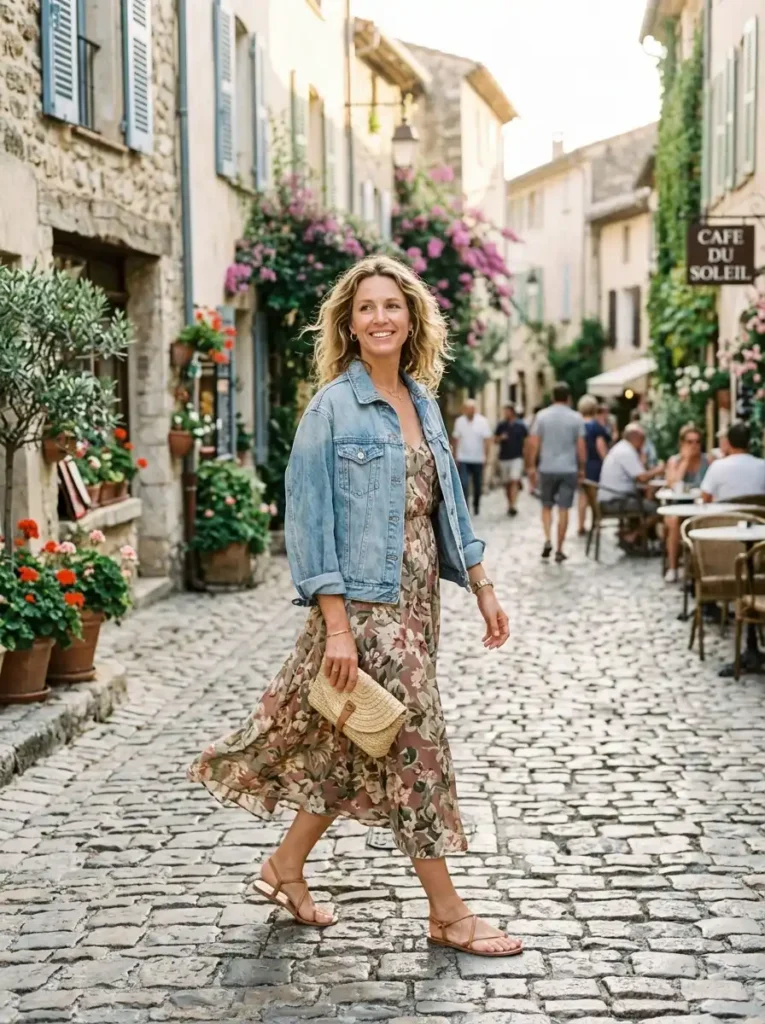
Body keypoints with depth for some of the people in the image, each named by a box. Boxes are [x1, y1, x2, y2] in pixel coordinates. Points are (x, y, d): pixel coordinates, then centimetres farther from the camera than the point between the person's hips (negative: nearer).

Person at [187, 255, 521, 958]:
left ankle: (285, 869, 30)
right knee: (414, 742, -3)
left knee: (353, 749, 13)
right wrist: (336, 625, -18)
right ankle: (448, 914, 8)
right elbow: (311, 519, -13)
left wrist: (483, 587, 14)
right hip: (364, 601, -7)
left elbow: (448, 504, 18)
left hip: (417, 598, 7)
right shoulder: (333, 406, -10)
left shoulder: (423, 401, 11)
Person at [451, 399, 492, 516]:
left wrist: (486, 456, -11)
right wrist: (455, 456, 5)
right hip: (463, 459, 0)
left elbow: (487, 439, -6)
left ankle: (476, 505, 33)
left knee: (478, 485, 12)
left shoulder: (482, 421, -6)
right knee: (463, 484, -10)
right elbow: (455, 439, 7)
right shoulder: (459, 421, 0)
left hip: (478, 459, 0)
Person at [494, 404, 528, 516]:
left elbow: (526, 440, 8)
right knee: (507, 483, 10)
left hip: (517, 457, -3)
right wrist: (501, 438, -11)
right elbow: (495, 440, 11)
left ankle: (513, 506, -21)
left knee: (514, 481, -15)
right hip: (504, 458, 3)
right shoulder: (501, 425, 5)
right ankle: (509, 504, 23)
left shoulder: (520, 425, 0)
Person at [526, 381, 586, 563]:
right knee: (563, 509, 4)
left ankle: (547, 540, -3)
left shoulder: (542, 416, -1)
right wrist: (582, 468, 8)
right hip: (569, 469, -1)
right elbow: (581, 446, -3)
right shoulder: (576, 418, -2)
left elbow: (533, 443, -4)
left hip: (547, 468, 1)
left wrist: (531, 466, 3)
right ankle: (559, 550, 5)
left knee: (547, 506, 16)